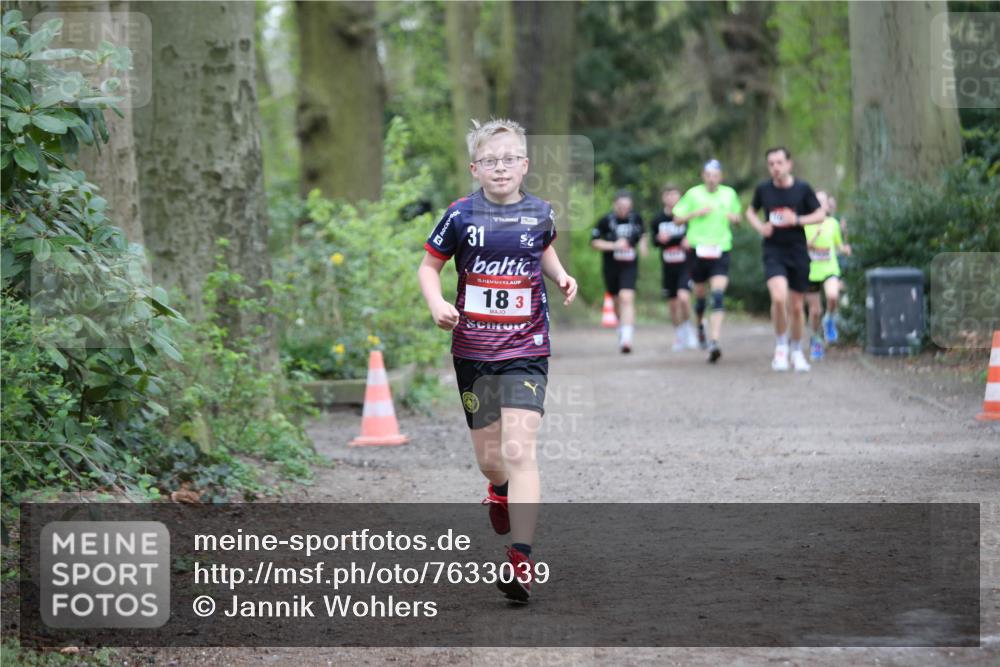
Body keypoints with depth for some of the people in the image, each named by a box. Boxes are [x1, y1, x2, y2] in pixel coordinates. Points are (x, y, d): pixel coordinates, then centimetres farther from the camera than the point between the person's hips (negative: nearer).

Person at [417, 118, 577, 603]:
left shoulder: (539, 213, 1)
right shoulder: (461, 215, -4)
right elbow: (429, 266, 5)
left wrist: (562, 277, 4)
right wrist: (436, 304, -14)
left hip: (525, 350, -1)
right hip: (473, 350, 1)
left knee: (519, 450, -16)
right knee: (489, 457, 11)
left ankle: (521, 560, -18)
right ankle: (500, 491, 49)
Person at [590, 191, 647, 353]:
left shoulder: (636, 218, 1)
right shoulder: (606, 221, -9)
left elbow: (642, 234, 21)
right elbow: (594, 242, -6)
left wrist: (642, 245, 2)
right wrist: (613, 245, -17)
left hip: (629, 266, 0)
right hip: (611, 266, 0)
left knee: (627, 298, -17)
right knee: (617, 301, 15)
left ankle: (626, 338, -24)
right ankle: (622, 326, 43)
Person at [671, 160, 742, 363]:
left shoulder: (729, 194, 8)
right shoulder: (693, 194, 2)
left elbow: (737, 216, 23)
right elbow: (677, 218, 5)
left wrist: (734, 217, -1)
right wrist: (697, 213, -10)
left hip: (721, 250, 0)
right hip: (699, 248, 0)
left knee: (718, 296, -16)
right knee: (700, 293, 12)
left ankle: (714, 341, -24)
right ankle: (700, 325, 43)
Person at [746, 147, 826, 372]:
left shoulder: (802, 189, -3)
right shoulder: (763, 189, 0)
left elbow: (821, 214, 3)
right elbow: (751, 211, 17)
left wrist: (798, 220, -13)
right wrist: (760, 226, -3)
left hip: (798, 252, 1)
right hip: (773, 252, -1)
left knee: (797, 306, 8)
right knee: (779, 297, -23)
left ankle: (797, 351, 28)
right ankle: (781, 346, -1)